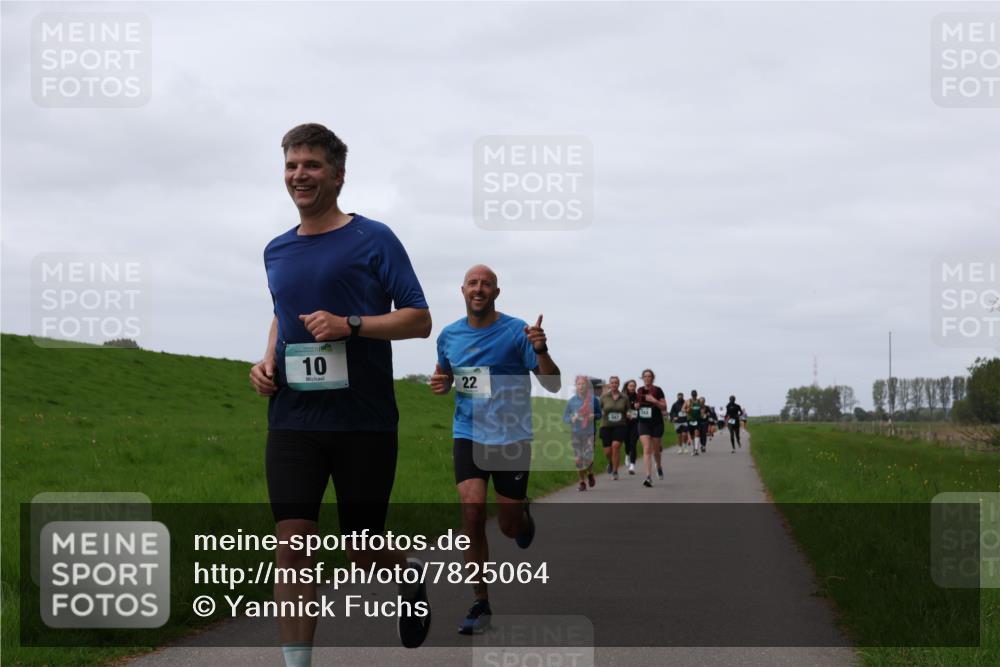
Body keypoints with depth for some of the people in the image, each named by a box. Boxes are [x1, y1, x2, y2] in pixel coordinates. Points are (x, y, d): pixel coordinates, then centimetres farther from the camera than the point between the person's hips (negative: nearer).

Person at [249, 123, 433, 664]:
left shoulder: (373, 240, -3)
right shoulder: (277, 252, 13)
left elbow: (419, 319, -4)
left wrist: (349, 325, -18)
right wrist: (267, 360, 9)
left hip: (364, 422, -4)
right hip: (292, 421, 4)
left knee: (363, 552, 6)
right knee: (291, 546, -8)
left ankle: (411, 576, 41)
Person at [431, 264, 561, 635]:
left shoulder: (516, 331, -8)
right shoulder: (449, 336, 5)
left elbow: (552, 384, -9)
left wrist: (540, 350, -27)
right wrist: (440, 384, 0)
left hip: (511, 437, -2)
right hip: (468, 435, 2)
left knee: (510, 527, 4)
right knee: (472, 513, -17)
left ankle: (524, 513, 44)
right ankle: (481, 605, -7)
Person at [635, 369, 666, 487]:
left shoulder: (657, 390, -5)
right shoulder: (640, 390, 7)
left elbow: (664, 407, -7)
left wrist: (654, 401, -21)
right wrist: (636, 405, -1)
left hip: (657, 423, -2)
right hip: (643, 423, 2)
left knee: (655, 450, 11)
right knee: (646, 449, -12)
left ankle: (659, 466, 43)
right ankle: (649, 476, -19)